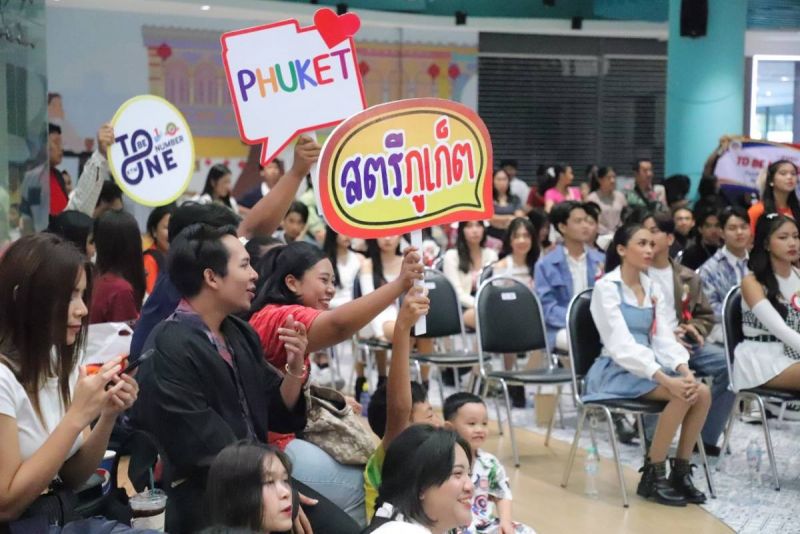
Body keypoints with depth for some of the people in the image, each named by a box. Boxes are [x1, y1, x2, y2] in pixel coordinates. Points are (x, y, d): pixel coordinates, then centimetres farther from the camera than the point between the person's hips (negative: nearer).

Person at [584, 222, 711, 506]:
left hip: (646, 366, 7)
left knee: (702, 392, -19)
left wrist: (684, 370, -18)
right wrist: (666, 379, -30)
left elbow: (664, 338, 3)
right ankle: (652, 475, -17)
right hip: (616, 371, -6)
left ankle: (681, 471, -7)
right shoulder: (606, 287, -11)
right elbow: (622, 344, -20)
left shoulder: (653, 289, 11)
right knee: (682, 395, -28)